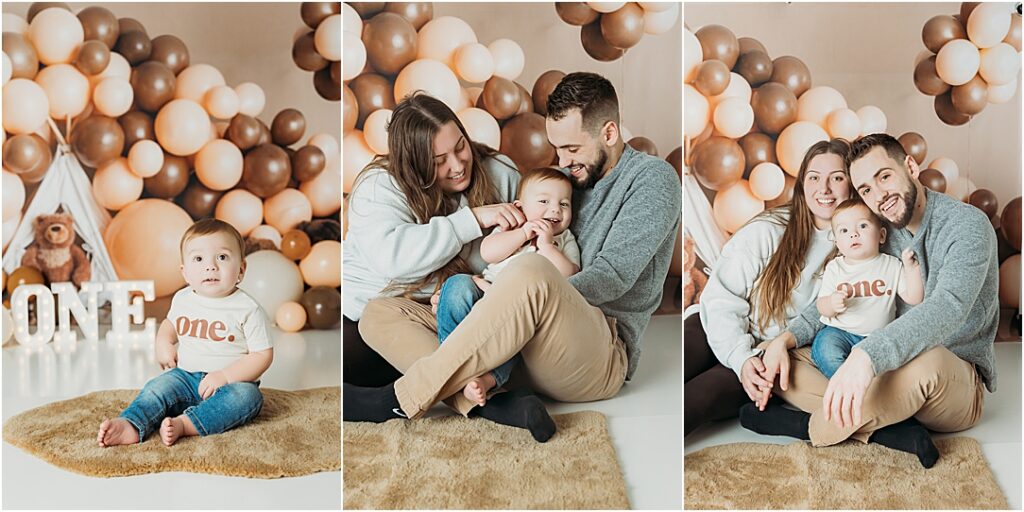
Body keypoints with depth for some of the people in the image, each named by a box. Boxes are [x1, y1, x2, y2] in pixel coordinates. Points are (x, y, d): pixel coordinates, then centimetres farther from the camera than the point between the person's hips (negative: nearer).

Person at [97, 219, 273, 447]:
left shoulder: (247, 309, -10)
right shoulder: (182, 300, 5)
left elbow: (263, 355, -11)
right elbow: (170, 323, 29)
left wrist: (225, 376, -21)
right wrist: (163, 342, 6)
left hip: (232, 381, -4)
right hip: (186, 377, 4)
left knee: (247, 395, -34)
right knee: (160, 385, -22)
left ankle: (184, 424, -46)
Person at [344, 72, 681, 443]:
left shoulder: (653, 177, 2)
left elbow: (611, 277, -12)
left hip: (602, 354, -7)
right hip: (518, 348, 7)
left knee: (531, 274, -40)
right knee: (379, 313, -4)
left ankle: (400, 401, -30)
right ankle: (484, 400, -31)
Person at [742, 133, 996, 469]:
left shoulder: (967, 225, -15)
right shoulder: (880, 234, 7)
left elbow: (948, 307, -33)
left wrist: (867, 357, -49)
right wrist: (786, 339, -8)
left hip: (958, 381, -6)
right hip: (884, 368, 7)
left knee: (927, 359, -43)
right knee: (775, 356, -7)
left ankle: (809, 426, -19)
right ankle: (889, 432, -25)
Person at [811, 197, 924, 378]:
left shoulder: (892, 265, 6)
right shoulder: (834, 268, 4)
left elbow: (914, 299, 3)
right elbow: (822, 307, 1)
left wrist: (911, 268, -8)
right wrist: (831, 304, -24)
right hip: (839, 331, -1)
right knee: (824, 349, -32)